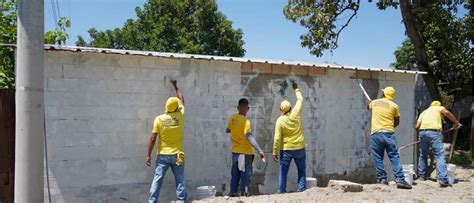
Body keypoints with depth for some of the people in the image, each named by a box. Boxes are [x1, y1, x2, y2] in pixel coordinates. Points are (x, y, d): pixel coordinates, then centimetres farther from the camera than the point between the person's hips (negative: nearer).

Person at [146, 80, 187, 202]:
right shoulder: (180, 116, -3)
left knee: (157, 180, 3)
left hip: (163, 155, 0)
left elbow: (153, 139, -8)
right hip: (177, 155, 1)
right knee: (180, 181, 6)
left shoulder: (159, 119, -7)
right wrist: (175, 86, 29)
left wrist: (148, 155, -1)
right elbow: (182, 101, 16)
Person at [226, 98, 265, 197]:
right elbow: (249, 137, -29)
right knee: (245, 175, 2)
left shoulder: (232, 118, 1)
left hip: (235, 151, 6)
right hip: (245, 152, -6)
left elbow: (227, 130, 17)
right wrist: (259, 150, -32)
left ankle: (233, 192, 14)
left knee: (235, 174, 13)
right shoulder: (245, 121, -19)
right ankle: (244, 194, 4)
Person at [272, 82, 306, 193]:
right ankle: (302, 190, 9)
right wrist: (296, 89, 25)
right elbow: (300, 100, 10)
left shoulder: (280, 120, -11)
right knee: (302, 171, 12)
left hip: (286, 150, -2)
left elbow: (277, 138, -13)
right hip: (299, 148, 2)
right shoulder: (296, 114, -8)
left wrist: (275, 152, -6)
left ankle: (281, 191, 3)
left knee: (283, 172, 5)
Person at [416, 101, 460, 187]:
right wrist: (456, 122, 3)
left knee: (423, 155, 20)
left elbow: (417, 126, 16)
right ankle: (443, 179, -16)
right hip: (434, 132, -5)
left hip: (422, 132, 5)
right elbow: (446, 112, -6)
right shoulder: (439, 108, 19)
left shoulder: (424, 112, 29)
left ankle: (422, 176, 25)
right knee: (440, 156, -7)